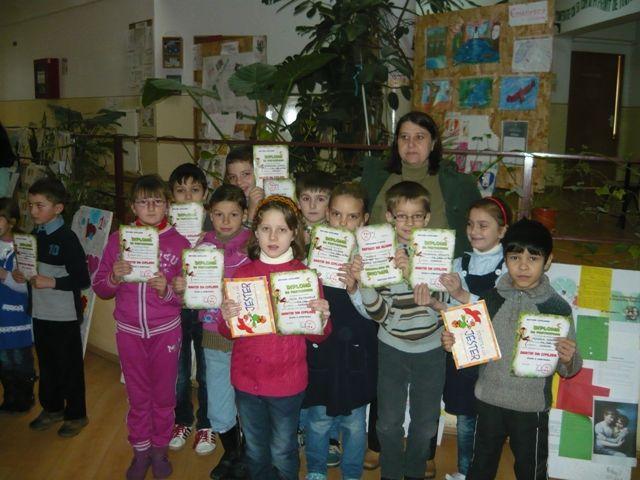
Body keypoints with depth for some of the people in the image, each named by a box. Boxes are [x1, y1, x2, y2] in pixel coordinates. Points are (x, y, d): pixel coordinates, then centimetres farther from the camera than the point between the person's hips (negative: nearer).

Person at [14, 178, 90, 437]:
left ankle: (76, 415, 20)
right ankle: (52, 408, 35)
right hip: (40, 313, 7)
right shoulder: (33, 236, 7)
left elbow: (83, 280, -17)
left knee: (70, 366, 6)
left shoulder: (67, 238, -14)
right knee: (46, 364, 18)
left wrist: (51, 282, -23)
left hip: (64, 316, -7)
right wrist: (21, 275, -1)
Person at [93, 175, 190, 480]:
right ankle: (140, 451, 33)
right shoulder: (117, 240, -2)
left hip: (166, 330, -1)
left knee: (164, 394, 12)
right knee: (137, 394, 15)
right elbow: (100, 288, 2)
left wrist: (166, 289, -24)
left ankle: (160, 449, 32)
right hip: (129, 331, 1)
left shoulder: (179, 242, -6)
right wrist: (115, 277, -18)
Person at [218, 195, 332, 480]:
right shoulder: (243, 273, -1)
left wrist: (322, 319, -23)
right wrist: (227, 319, -17)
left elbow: (316, 336, -2)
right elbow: (229, 333, 5)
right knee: (255, 453, 20)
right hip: (247, 380, 3)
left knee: (282, 454, 12)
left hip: (287, 382, -2)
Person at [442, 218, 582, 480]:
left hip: (532, 407, -2)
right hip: (489, 401, 2)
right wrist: (454, 343, -16)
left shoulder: (557, 307, -13)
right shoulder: (491, 298, -6)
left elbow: (568, 369, -8)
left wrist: (568, 360, -30)